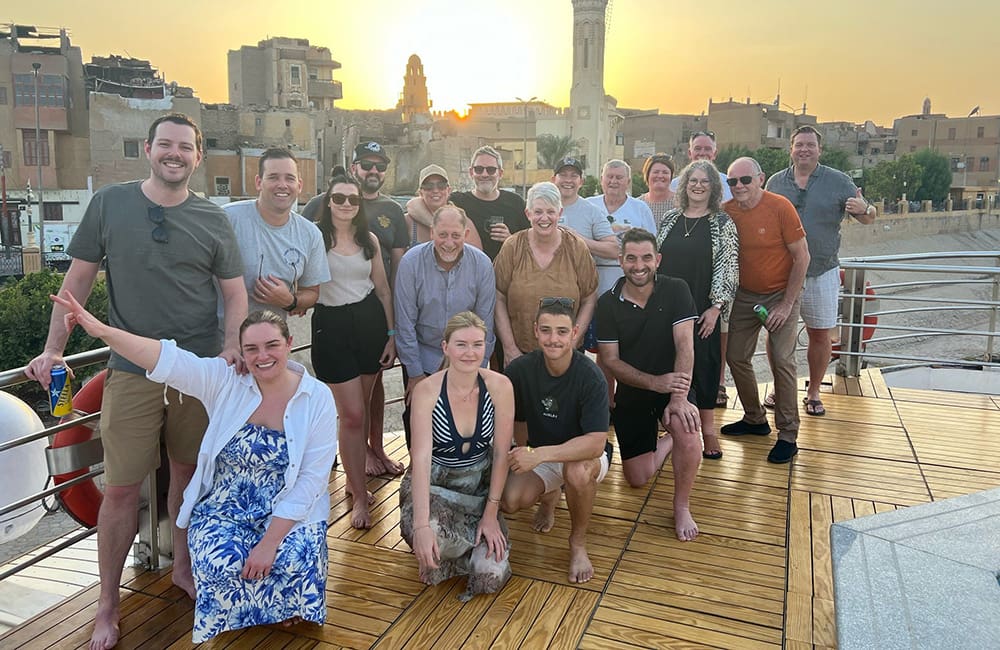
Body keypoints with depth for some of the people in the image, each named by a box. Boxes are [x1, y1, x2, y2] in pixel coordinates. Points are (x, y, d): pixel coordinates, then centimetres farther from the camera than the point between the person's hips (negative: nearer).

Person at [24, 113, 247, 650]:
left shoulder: (213, 219, 3)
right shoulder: (109, 204, 2)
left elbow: (234, 293, 5)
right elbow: (78, 279, 5)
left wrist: (232, 345, -12)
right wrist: (53, 348, -2)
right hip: (132, 371, -1)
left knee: (189, 473, 13)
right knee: (121, 488, 1)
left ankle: (183, 568, 35)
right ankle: (108, 602, 20)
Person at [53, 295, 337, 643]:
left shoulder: (318, 399, -11)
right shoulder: (225, 381, -7)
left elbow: (311, 480, -14)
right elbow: (168, 359, -22)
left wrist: (270, 541, -21)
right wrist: (102, 330, -39)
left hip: (290, 511, -1)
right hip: (225, 507, 2)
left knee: (296, 563, -29)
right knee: (221, 565, -27)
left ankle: (283, 604, 9)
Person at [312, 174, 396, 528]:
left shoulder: (369, 240, 8)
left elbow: (383, 290, 11)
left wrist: (391, 335, 9)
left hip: (370, 321, 4)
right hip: (332, 325, -4)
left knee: (362, 406, 13)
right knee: (352, 415, -3)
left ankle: (355, 475, 31)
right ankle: (360, 495, 9)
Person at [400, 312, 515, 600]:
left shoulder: (499, 386, -15)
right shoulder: (427, 391, -20)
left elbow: (501, 453, -10)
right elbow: (421, 457, -27)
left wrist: (491, 513, -11)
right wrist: (422, 524, -37)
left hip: (480, 483, 2)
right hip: (434, 482, -2)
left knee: (492, 578, -14)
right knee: (426, 534, -36)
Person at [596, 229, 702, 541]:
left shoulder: (676, 290, -12)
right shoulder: (608, 304, -9)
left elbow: (685, 346, -20)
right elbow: (611, 361, -11)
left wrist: (679, 398, -32)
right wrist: (655, 382, -26)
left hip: (672, 385, -2)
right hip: (630, 394, 2)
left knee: (687, 430, -35)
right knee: (637, 478, 4)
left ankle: (681, 507, -11)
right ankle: (664, 442, 39)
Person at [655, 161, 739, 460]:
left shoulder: (723, 223, -1)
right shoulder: (670, 219, 10)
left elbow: (729, 269, -5)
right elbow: (656, 260, 14)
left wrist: (715, 307, -11)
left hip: (702, 310, -3)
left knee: (703, 364, -1)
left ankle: (708, 429, 11)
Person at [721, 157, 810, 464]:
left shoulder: (780, 207, -17)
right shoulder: (727, 211, -6)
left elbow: (802, 257, -13)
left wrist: (787, 304, -14)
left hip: (780, 294, -4)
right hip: (745, 295, 5)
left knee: (782, 361, -10)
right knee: (736, 357, 6)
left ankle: (788, 435, 1)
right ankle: (755, 419, 25)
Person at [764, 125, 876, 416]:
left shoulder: (838, 181, -1)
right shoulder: (776, 182, 4)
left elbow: (869, 217, 1)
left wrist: (863, 209, -23)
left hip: (821, 273, -1)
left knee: (820, 335, 6)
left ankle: (813, 393, 21)